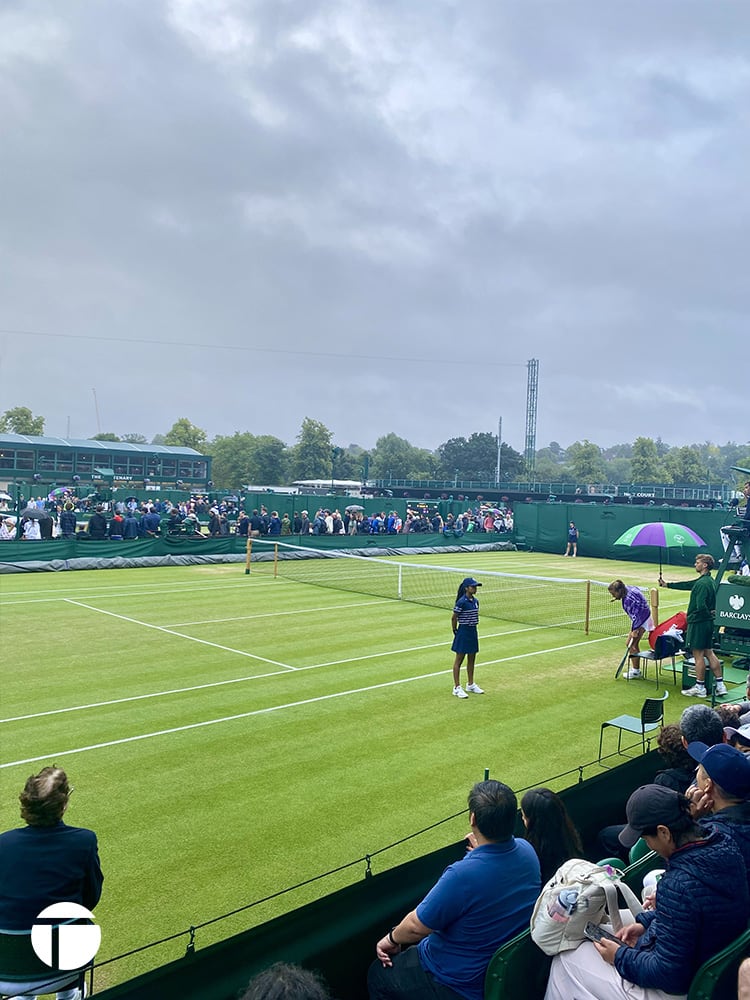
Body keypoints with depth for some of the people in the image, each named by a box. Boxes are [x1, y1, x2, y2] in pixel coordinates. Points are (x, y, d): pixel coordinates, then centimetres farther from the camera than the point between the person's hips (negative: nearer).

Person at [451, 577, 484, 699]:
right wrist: (455, 631, -5)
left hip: (473, 631, 8)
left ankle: (470, 685, 30)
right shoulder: (461, 602, -17)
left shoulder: (475, 601, 6)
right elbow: (454, 618, -11)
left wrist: (473, 627, 13)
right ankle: (457, 688, 7)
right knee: (459, 660, 1)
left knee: (472, 659, 16)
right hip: (463, 632, -8)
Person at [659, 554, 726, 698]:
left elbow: (701, 606, -29)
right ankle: (720, 685, 17)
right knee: (708, 653, 14)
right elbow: (687, 585, 22)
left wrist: (709, 613, -9)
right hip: (708, 622, 9)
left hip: (698, 622, -9)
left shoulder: (703, 583, -20)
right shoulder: (708, 580, 11)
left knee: (698, 654, 0)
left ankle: (700, 688, 8)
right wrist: (666, 585, 28)